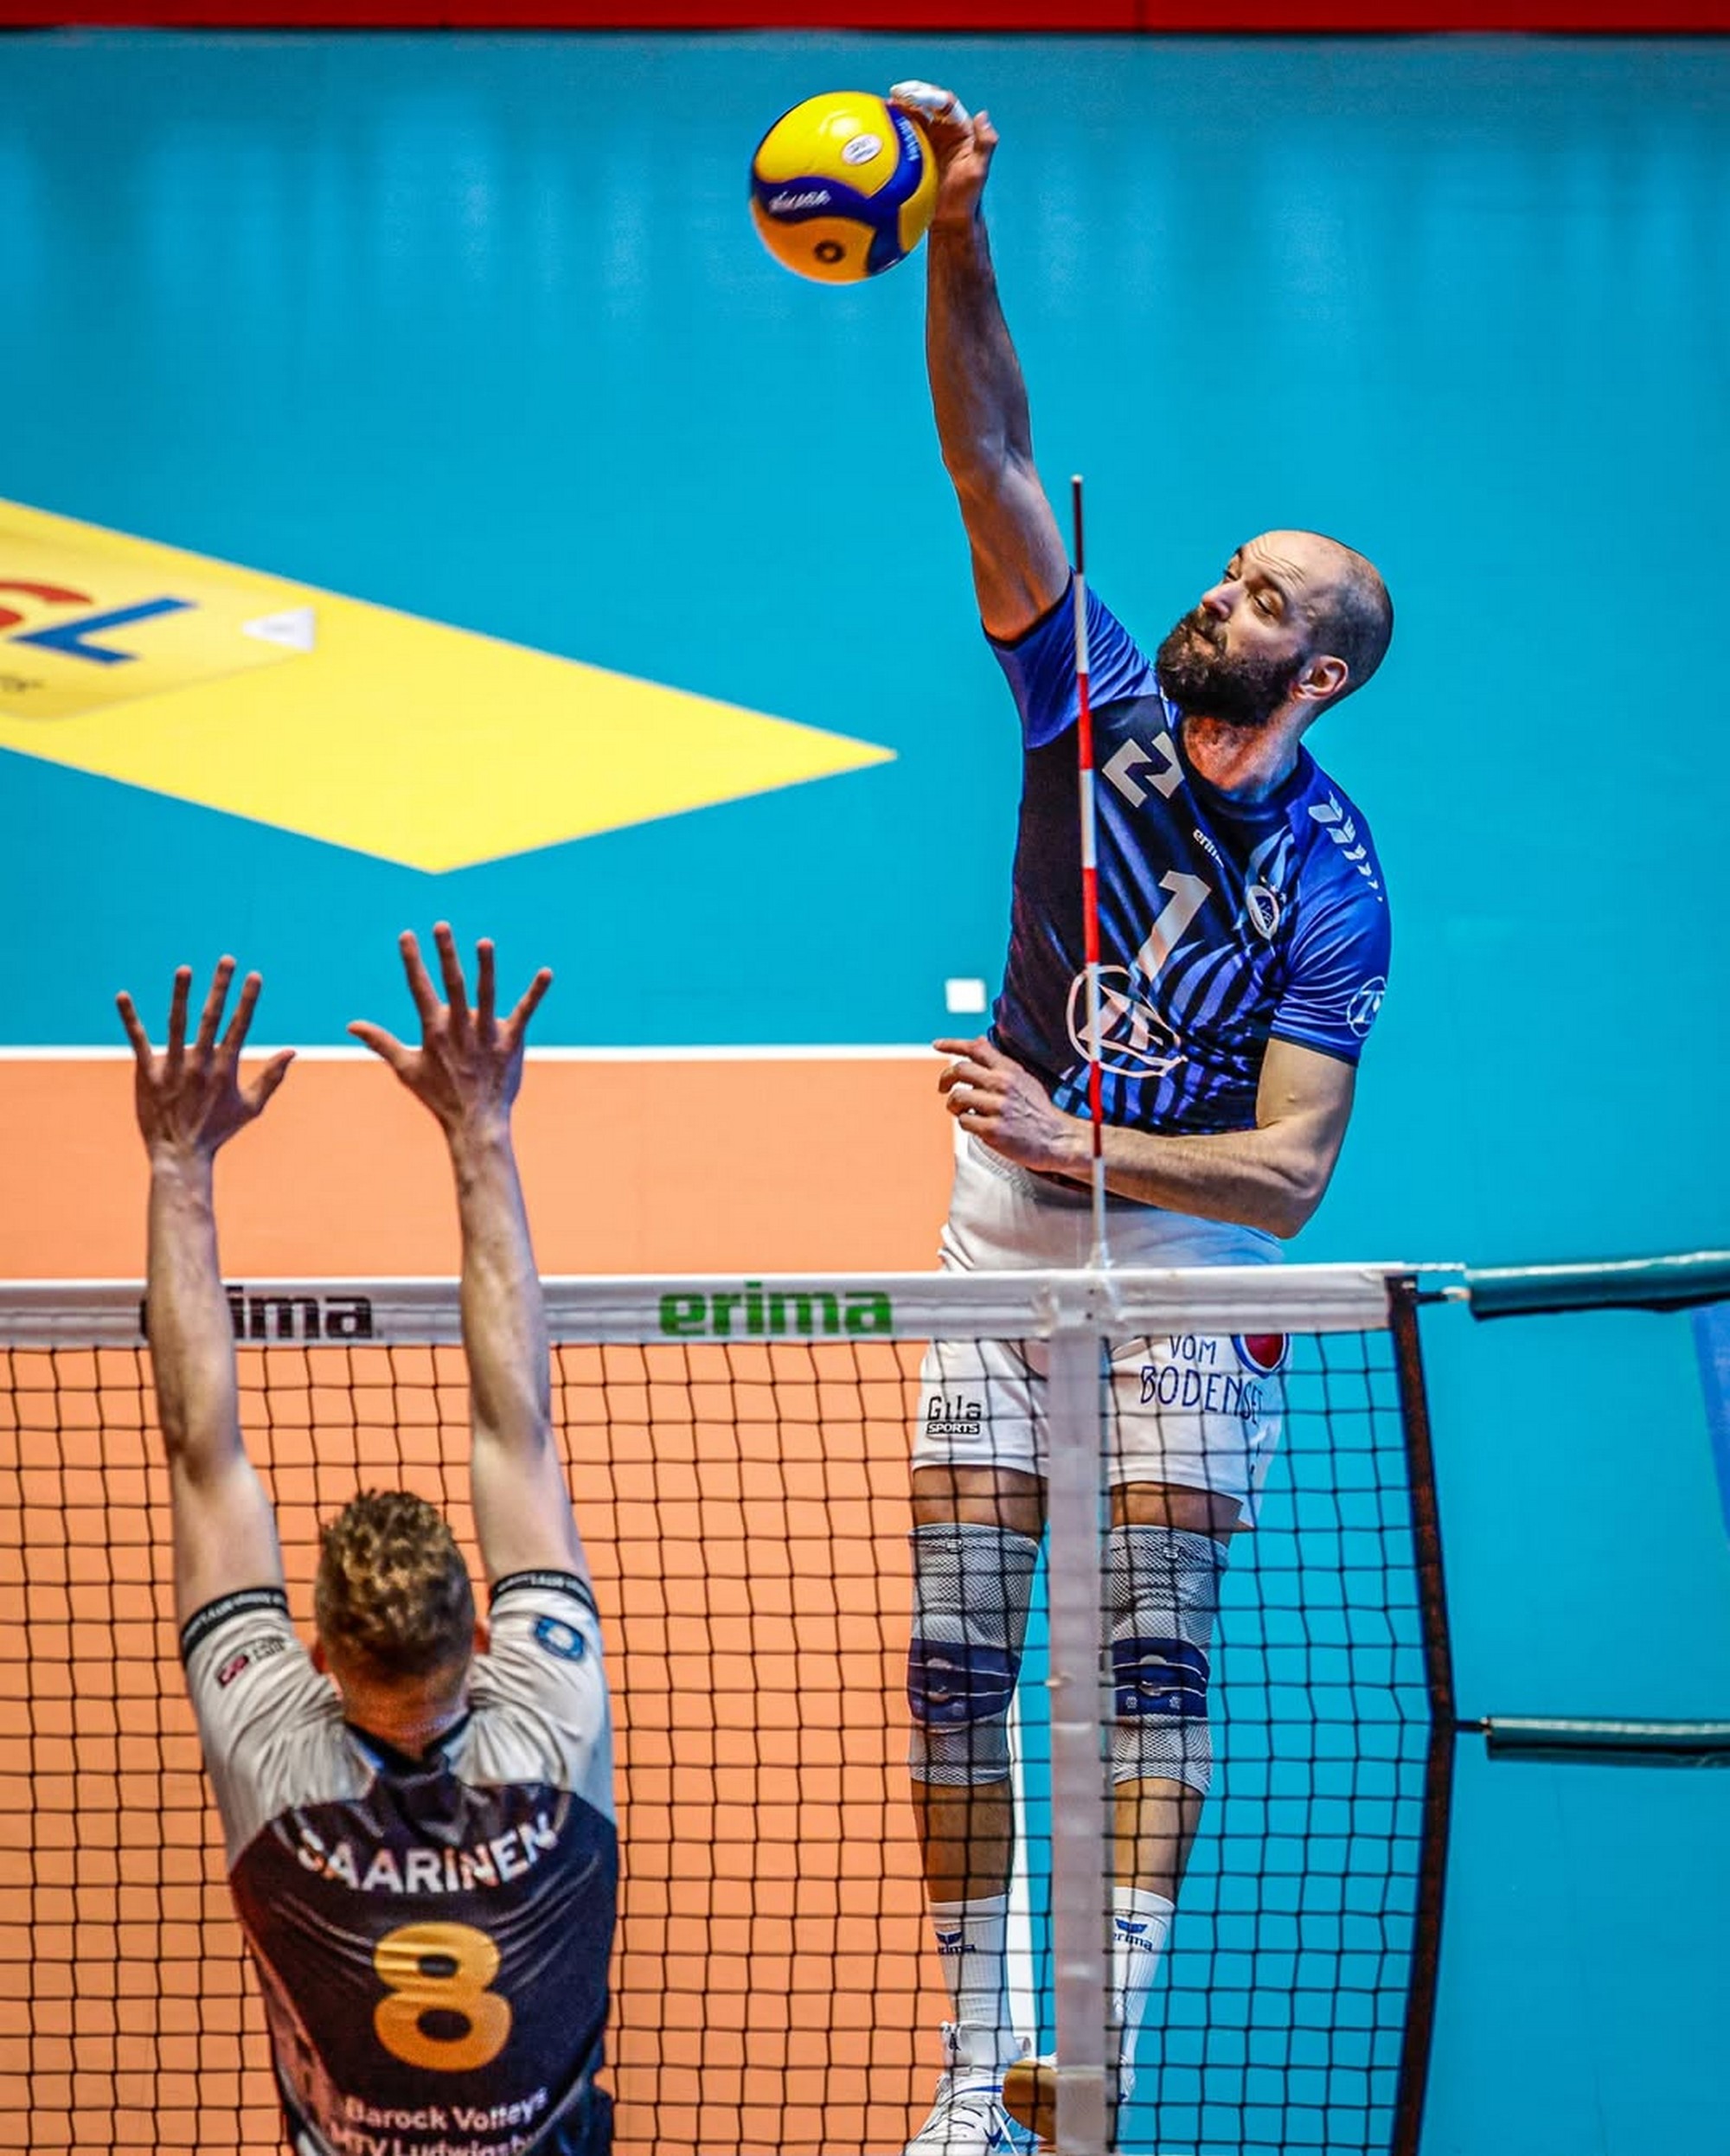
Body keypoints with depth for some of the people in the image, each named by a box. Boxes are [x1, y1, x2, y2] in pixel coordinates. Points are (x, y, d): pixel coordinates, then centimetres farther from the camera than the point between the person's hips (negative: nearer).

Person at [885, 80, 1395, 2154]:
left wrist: (1083, 1144, -29)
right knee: (955, 1650, -2)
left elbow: (1294, 1166, -17)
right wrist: (956, 234, -26)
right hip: (1002, 1246, 3)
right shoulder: (1097, 694, -4)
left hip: (1189, 1273, -3)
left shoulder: (1330, 882, -13)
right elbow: (994, 457, -13)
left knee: (1150, 1646, -10)